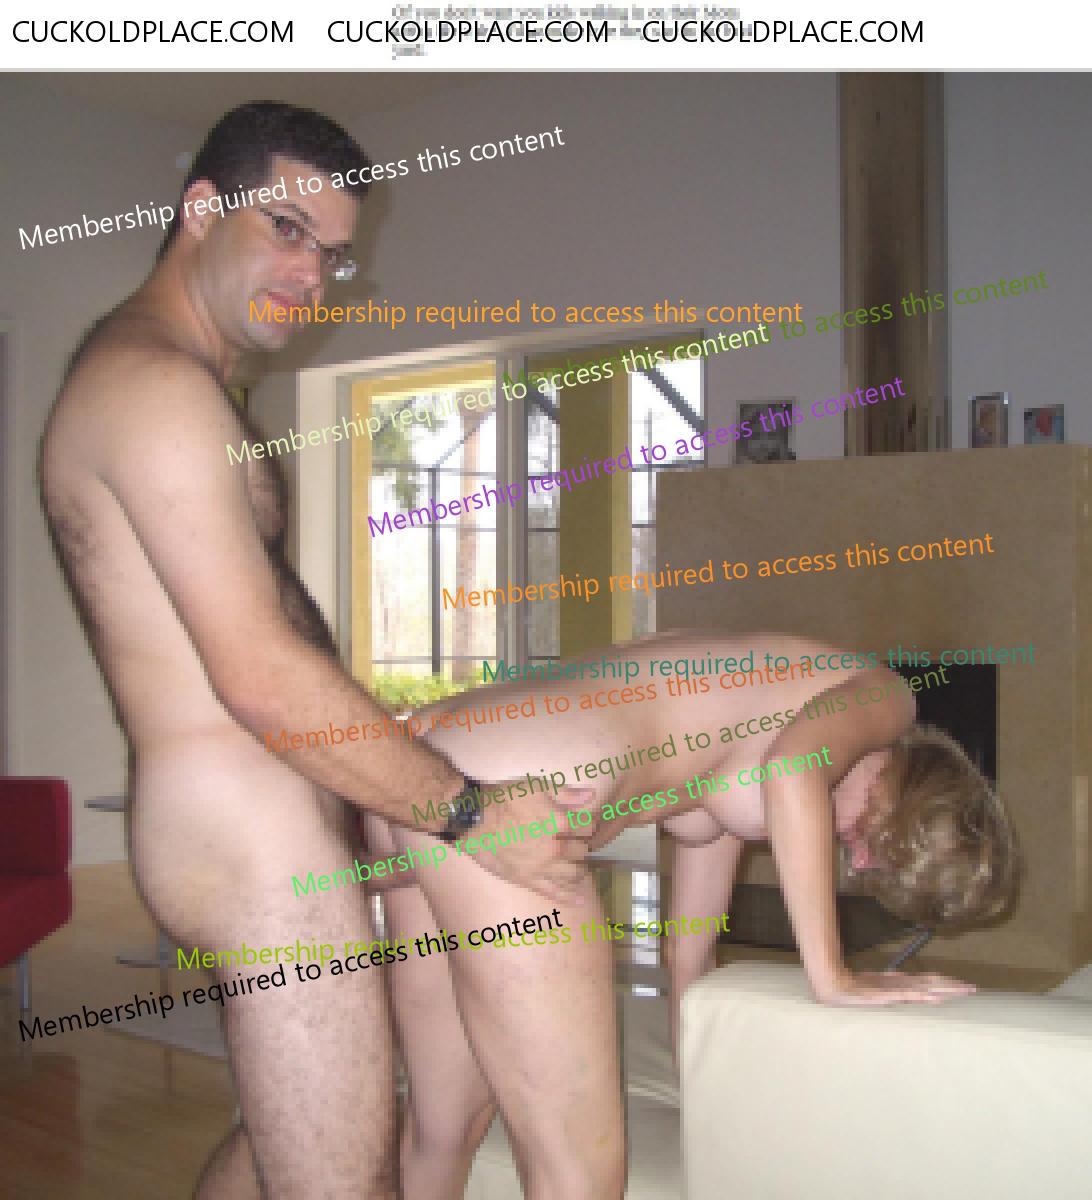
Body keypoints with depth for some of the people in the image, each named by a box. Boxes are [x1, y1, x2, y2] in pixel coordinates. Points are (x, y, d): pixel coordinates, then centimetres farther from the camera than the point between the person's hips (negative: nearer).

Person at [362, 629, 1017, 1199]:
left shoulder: (731, 783, 31)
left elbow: (686, 952, 35)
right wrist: (834, 978, -8)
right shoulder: (885, 694, 9)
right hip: (503, 802, -10)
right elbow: (794, 764, -15)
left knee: (449, 1122, 25)